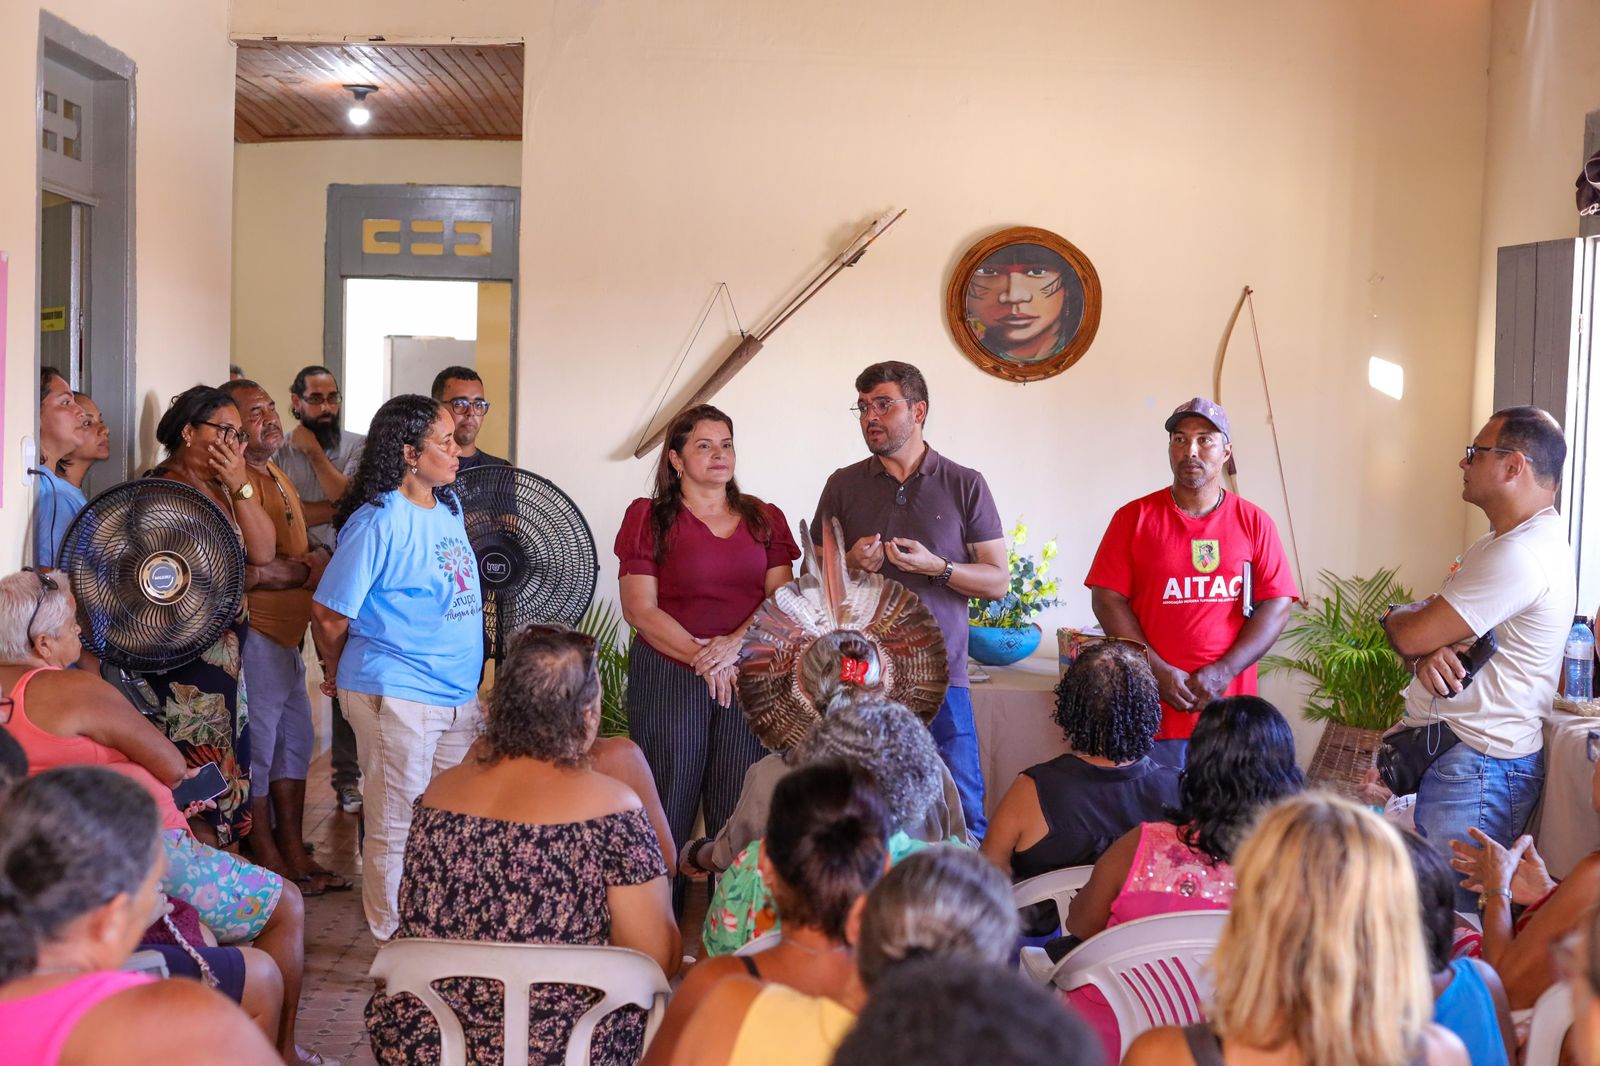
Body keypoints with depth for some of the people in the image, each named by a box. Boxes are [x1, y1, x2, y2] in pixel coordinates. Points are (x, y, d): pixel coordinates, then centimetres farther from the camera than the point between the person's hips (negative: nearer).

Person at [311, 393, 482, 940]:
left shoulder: (449, 507, 9)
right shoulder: (379, 521, -16)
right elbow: (328, 613, -12)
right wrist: (338, 673, 4)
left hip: (459, 693, 8)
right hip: (397, 695, -8)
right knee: (397, 829, 4)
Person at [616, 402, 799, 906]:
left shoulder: (765, 519, 11)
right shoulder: (649, 517, 2)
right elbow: (640, 609, -5)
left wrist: (733, 644, -14)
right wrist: (701, 656, -14)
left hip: (749, 674, 2)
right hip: (667, 673, -2)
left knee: (739, 808, 2)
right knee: (670, 800, 0)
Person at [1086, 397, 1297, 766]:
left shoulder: (1254, 522, 7)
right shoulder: (1135, 517, 5)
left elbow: (1276, 606, 2)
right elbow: (1107, 599, 0)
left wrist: (1222, 673, -9)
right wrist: (1158, 672, -9)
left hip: (1228, 706, 1)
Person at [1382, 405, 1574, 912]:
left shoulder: (1520, 556, -19)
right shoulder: (1493, 545, 18)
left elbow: (1411, 634, -18)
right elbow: (1423, 633, 14)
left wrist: (1395, 617, 6)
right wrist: (1425, 655, -11)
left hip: (1478, 770, -10)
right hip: (1442, 756, 10)